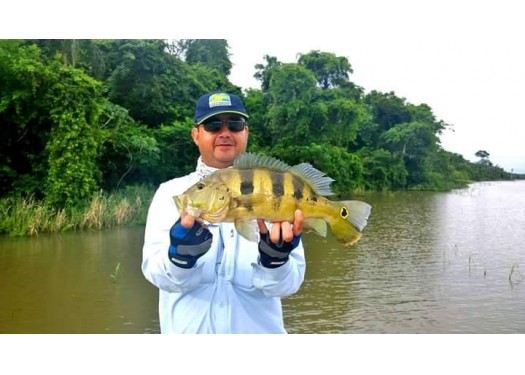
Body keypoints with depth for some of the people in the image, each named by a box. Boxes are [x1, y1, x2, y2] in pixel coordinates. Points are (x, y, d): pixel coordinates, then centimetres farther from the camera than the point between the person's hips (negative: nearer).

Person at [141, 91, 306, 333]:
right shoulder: (171, 192, -4)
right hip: (189, 330, 0)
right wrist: (180, 256, -34)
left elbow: (288, 283, -13)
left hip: (259, 328, 0)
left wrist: (274, 258, -32)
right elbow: (158, 273, -15)